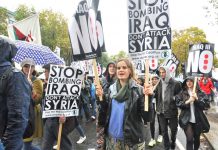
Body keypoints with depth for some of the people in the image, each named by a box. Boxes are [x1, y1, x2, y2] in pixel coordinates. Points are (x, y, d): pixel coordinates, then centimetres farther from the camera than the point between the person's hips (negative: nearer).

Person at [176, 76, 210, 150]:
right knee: (189, 139, -11)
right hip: (187, 120, -1)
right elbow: (178, 103, -4)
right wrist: (188, 101, -17)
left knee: (197, 139, 16)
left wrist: (197, 98, -18)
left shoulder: (200, 93, 2)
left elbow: (206, 104, -5)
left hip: (198, 120, 2)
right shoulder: (182, 93, 1)